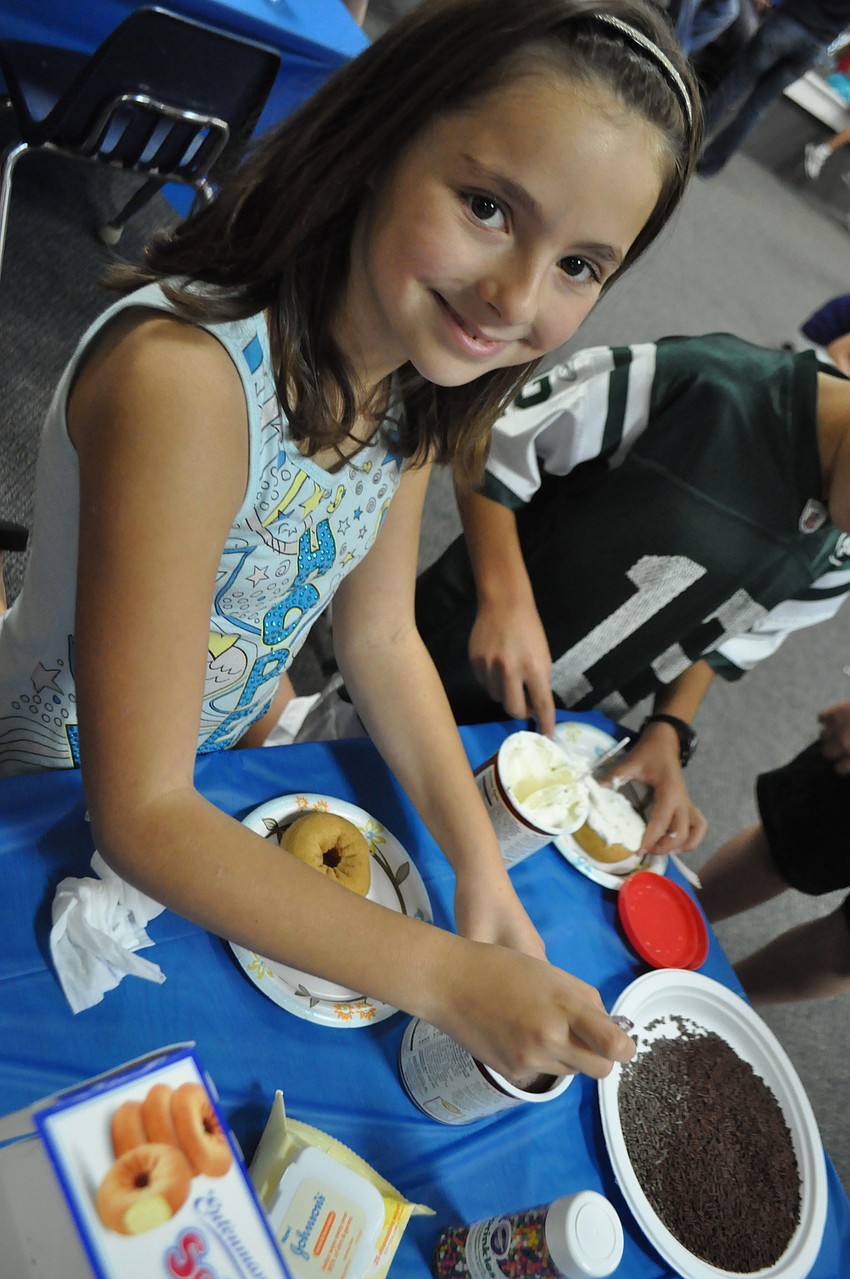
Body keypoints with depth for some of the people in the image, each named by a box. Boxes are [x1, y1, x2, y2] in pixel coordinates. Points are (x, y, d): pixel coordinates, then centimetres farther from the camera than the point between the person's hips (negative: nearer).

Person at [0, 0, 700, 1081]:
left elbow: (379, 636, -7)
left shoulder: (414, 378, -15)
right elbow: (141, 815, -36)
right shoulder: (186, 378, -40)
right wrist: (441, 977, -37)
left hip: (220, 758, 5)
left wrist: (479, 867, -15)